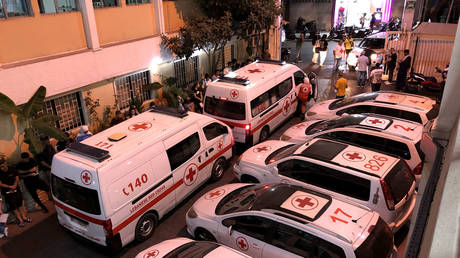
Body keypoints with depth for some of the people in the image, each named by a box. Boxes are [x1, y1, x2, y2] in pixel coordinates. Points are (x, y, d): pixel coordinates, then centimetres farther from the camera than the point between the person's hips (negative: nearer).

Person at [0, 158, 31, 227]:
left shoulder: (12, 170, -7)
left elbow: (17, 178, 2)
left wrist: (15, 185, -12)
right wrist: (10, 187, -20)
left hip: (16, 189, 3)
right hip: (7, 192, -2)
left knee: (20, 203, 12)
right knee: (13, 206, 1)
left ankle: (24, 217, 23)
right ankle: (20, 220, 7)